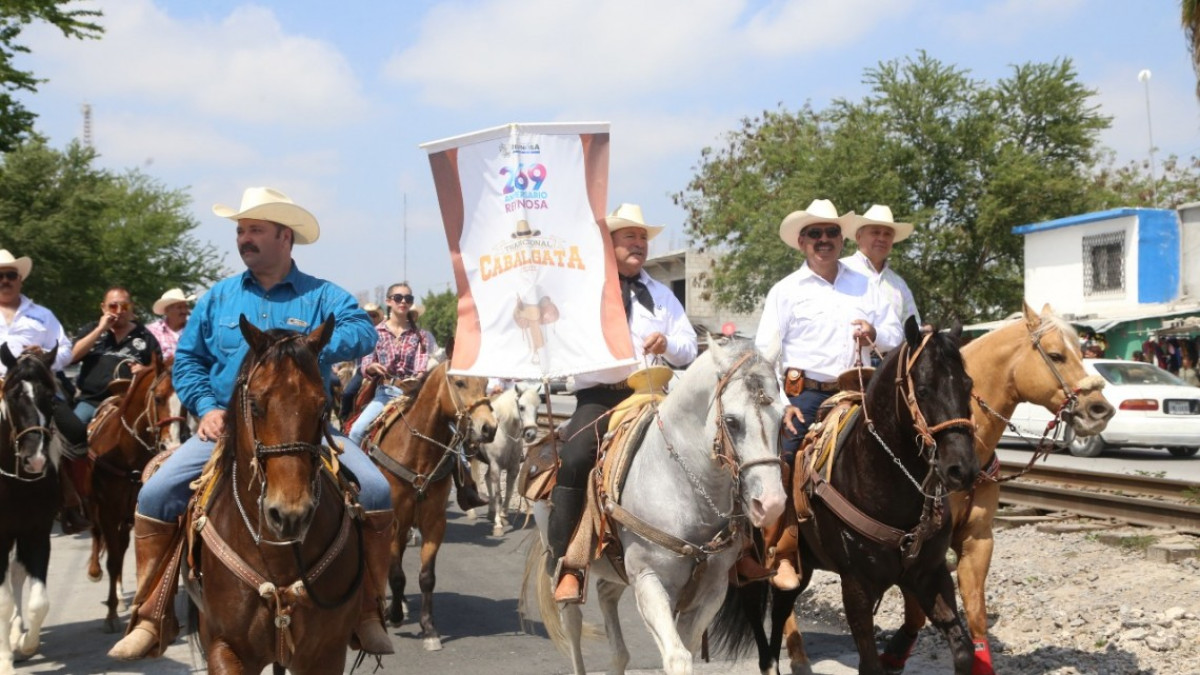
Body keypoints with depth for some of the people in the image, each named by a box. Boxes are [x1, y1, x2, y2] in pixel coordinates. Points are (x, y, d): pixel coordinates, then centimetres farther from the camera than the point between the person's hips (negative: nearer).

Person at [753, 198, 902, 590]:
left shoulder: (864, 286, 16)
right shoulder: (786, 290, 6)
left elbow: (897, 337, 17)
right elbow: (766, 352, 1)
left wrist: (876, 334, -6)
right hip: (803, 395, -3)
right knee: (786, 473, -10)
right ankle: (781, 557, 1)